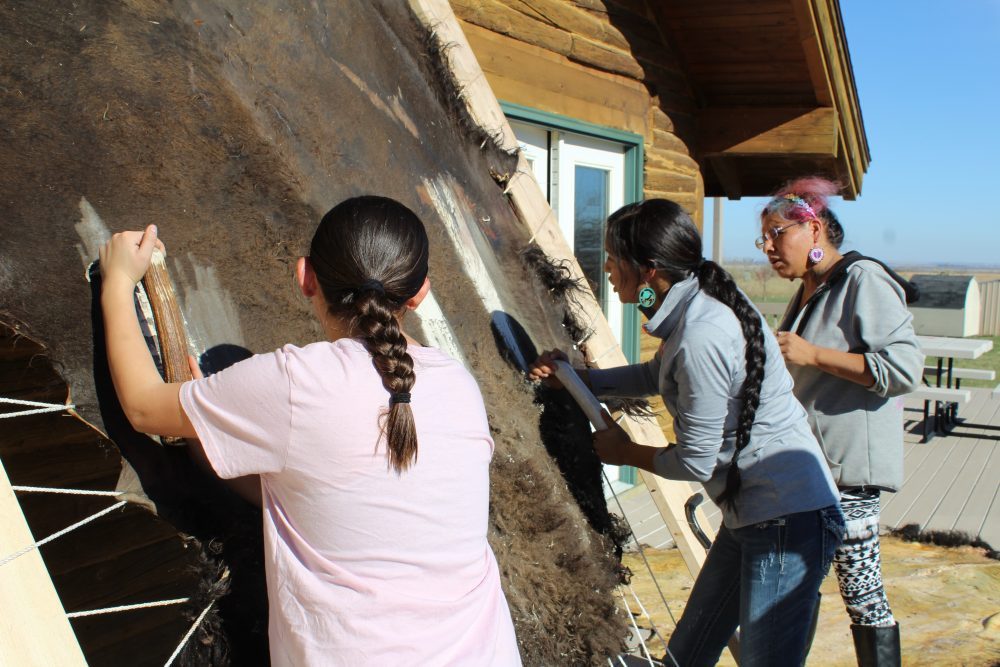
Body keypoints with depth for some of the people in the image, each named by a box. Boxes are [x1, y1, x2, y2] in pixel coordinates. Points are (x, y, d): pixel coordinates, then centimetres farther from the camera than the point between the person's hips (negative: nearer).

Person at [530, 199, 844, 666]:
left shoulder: (701, 337, -27)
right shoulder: (692, 309, 3)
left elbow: (695, 463, -19)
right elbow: (656, 377, 23)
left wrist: (625, 453, -2)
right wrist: (576, 377, 17)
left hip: (789, 519, -10)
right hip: (749, 515, 10)